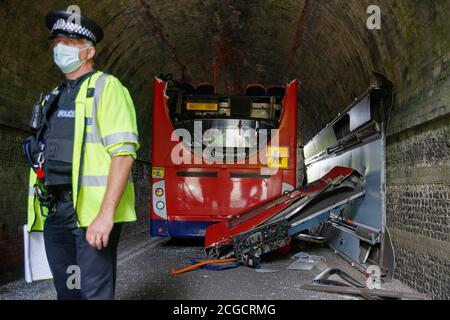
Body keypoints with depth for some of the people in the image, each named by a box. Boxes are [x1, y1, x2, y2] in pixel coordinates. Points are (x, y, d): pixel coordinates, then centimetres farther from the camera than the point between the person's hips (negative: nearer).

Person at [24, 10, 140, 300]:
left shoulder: (105, 86, -4)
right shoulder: (54, 98, 20)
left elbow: (123, 153, -15)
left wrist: (106, 213, -23)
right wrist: (44, 204, 15)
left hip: (91, 210, -8)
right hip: (54, 210, 8)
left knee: (94, 291, -5)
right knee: (67, 290, 15)